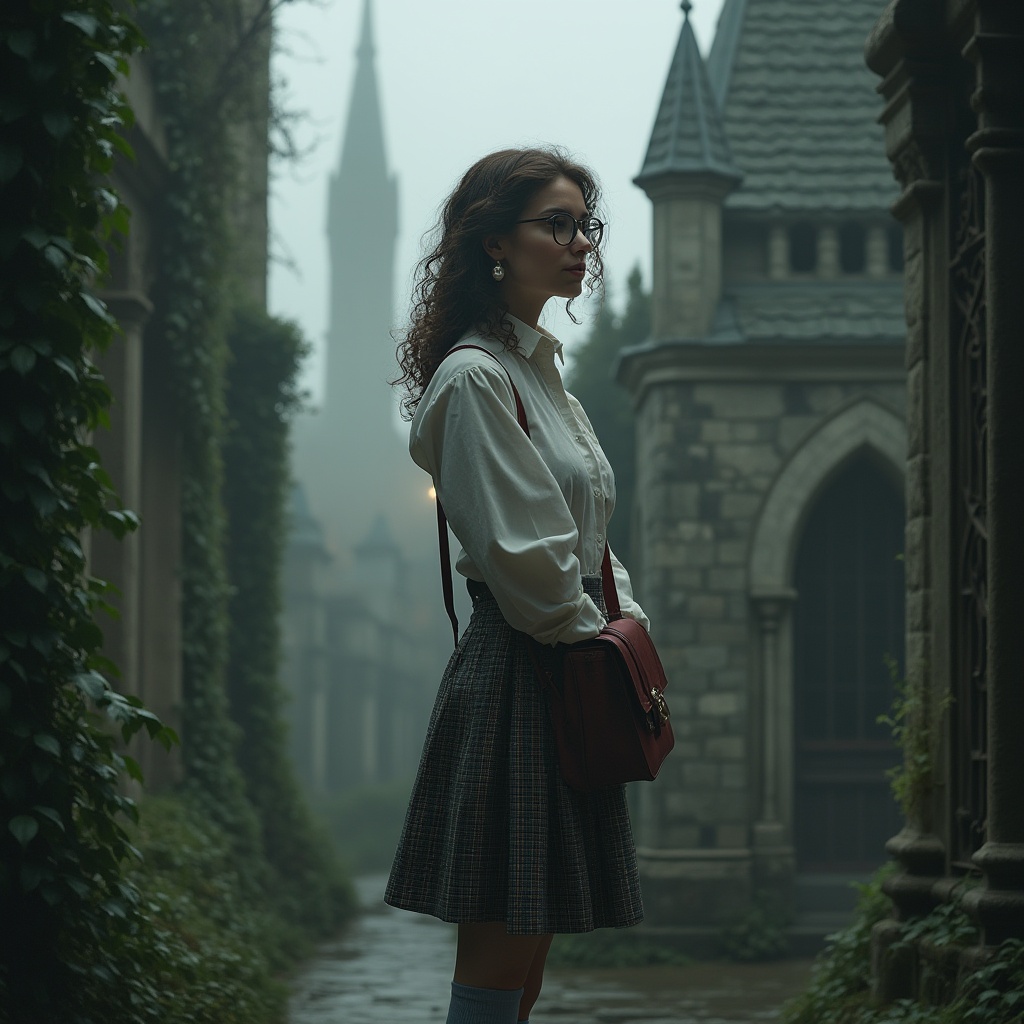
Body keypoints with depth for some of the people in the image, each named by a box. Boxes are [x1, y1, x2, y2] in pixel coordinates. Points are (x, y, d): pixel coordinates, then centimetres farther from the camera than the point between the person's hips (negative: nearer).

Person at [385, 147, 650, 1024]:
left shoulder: (543, 369, 18)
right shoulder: (474, 376, -11)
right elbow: (520, 549, -17)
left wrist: (627, 623, 7)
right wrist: (595, 632, -6)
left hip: (571, 675, 9)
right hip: (517, 679, -9)